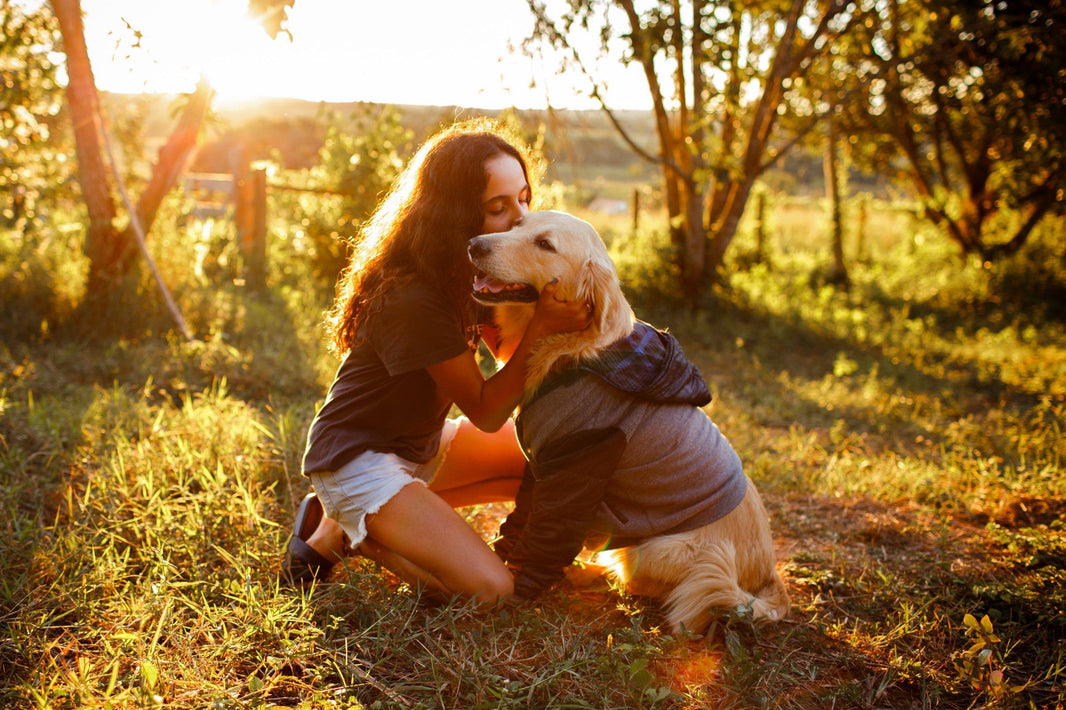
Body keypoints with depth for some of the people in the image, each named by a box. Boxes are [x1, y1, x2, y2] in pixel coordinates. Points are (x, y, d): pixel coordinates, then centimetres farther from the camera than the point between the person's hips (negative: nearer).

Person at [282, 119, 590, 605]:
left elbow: (508, 348, 4)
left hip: (420, 446, 9)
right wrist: (542, 327, -31)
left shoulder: (470, 272, -2)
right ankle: (338, 532, 0)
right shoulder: (411, 300, -29)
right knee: (490, 589, -21)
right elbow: (487, 412, -21)